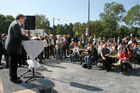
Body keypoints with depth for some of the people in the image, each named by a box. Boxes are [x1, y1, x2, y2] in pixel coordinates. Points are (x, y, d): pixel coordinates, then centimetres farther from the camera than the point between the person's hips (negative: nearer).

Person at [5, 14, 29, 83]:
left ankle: (13, 76, 28)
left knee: (13, 62, 17)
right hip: (13, 46, -11)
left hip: (11, 46, 11)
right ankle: (13, 78, 6)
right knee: (13, 63, -4)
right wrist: (28, 38, -15)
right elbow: (18, 36, -23)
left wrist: (25, 37, 13)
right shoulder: (16, 24, -14)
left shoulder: (15, 23, 20)